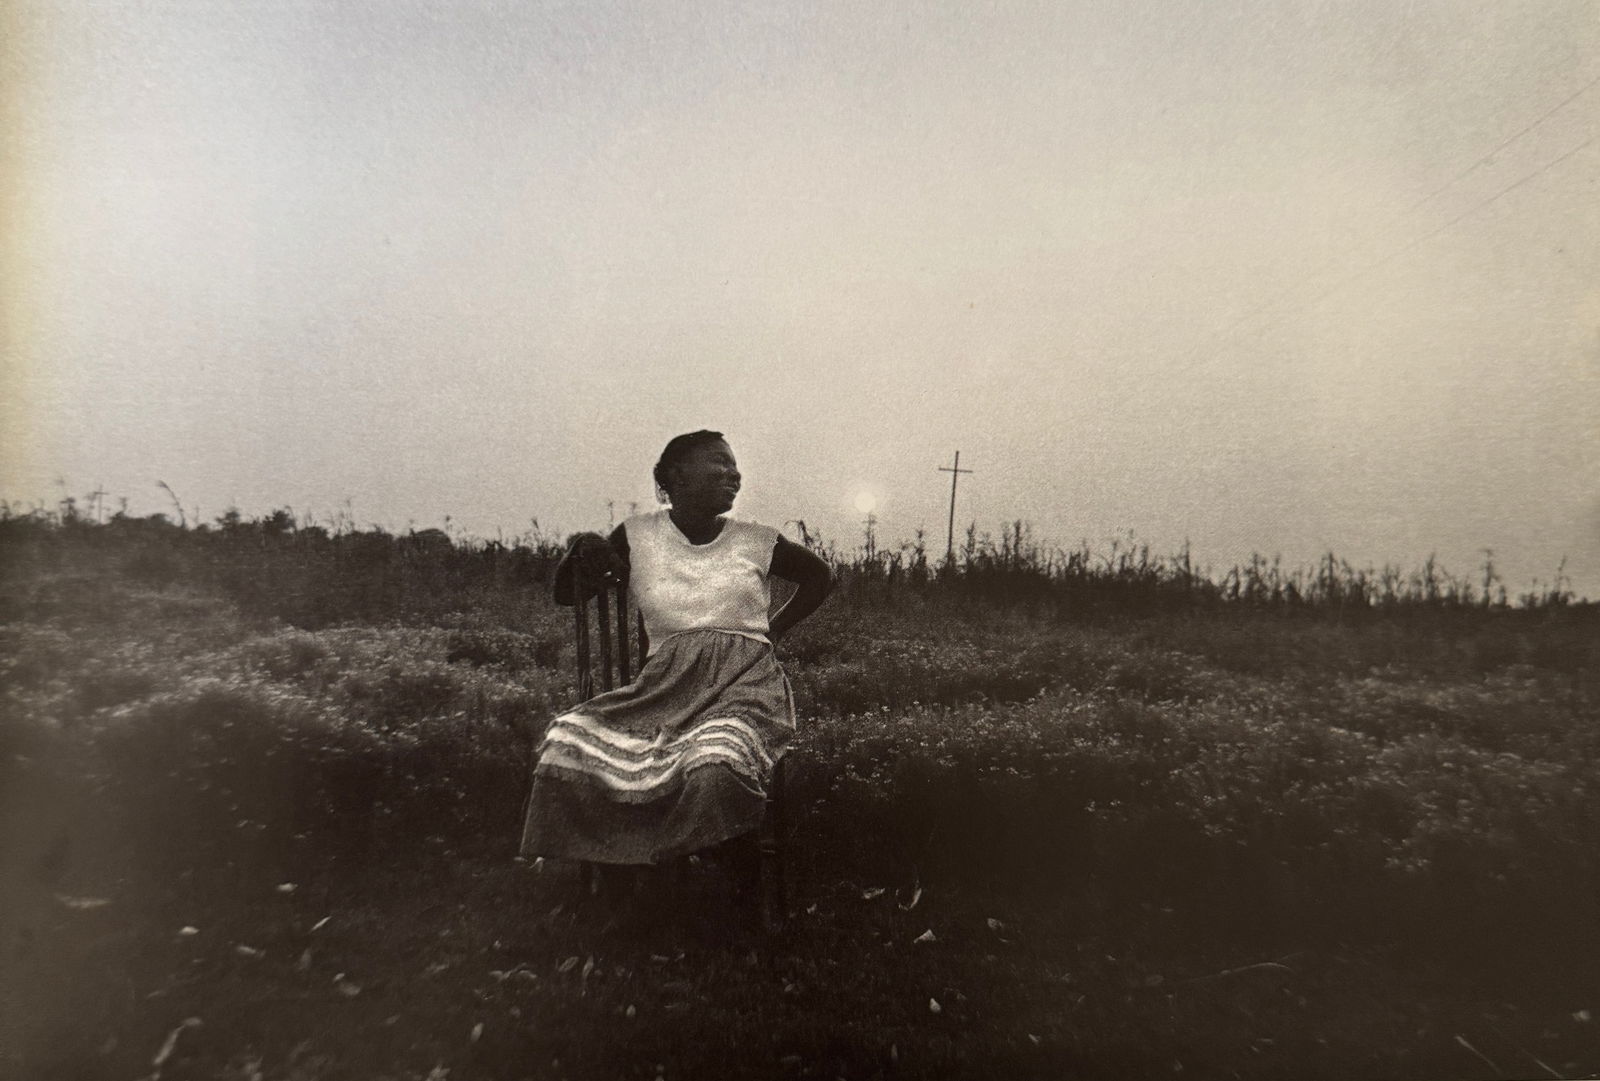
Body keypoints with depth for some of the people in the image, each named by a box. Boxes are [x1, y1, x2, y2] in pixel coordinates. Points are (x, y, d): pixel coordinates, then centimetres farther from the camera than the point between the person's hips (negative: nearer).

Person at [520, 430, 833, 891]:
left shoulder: (756, 542, 9)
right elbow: (564, 596, 16)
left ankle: (748, 897, -7)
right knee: (564, 744, -22)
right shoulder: (638, 536, 10)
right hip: (665, 687, 2)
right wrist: (580, 550, -4)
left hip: (743, 684, -2)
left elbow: (820, 576, 25)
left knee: (714, 766, -35)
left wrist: (773, 630, 13)